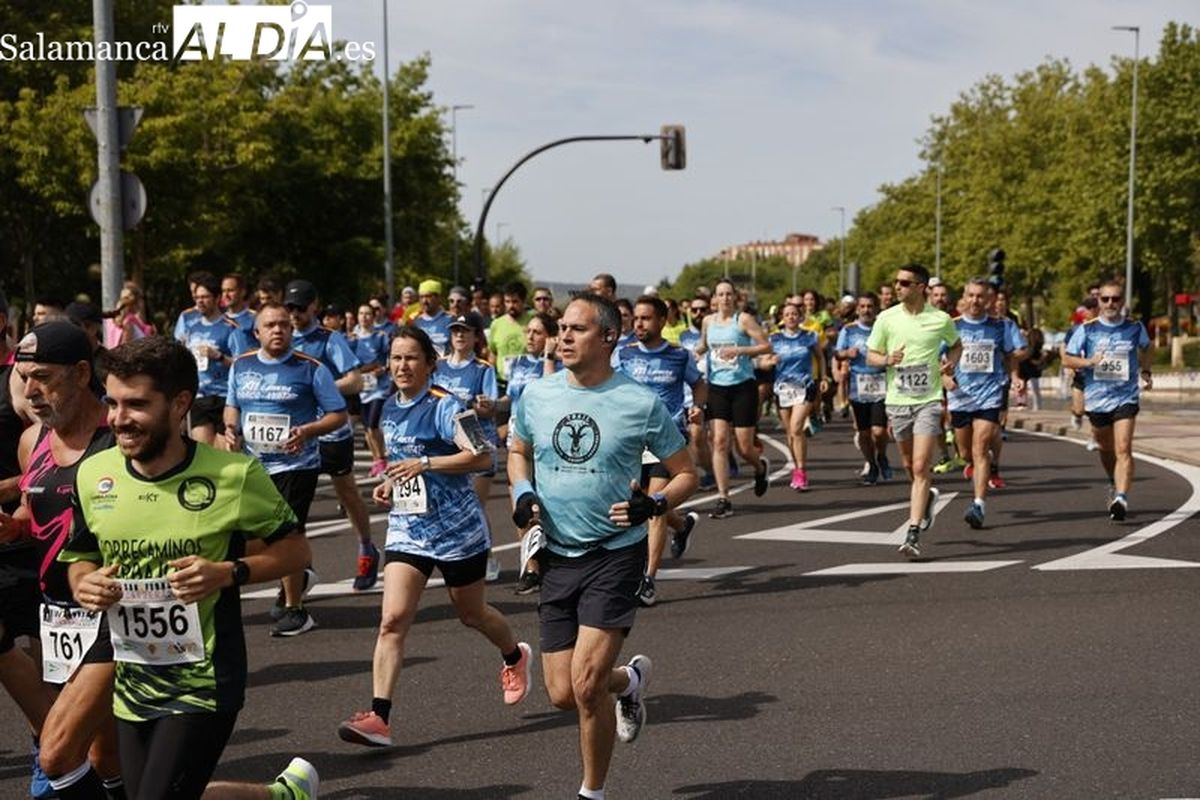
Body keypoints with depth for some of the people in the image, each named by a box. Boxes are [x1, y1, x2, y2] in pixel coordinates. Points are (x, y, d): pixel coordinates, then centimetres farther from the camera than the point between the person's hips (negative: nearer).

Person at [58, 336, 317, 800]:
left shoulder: (232, 474, -14)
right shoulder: (93, 475, -1)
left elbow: (295, 548, -3)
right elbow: (80, 556, 14)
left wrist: (229, 573, -21)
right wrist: (83, 583, -9)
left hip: (203, 686, -6)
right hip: (131, 686, 6)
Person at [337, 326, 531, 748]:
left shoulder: (444, 405, -15)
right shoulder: (391, 409, 8)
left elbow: (482, 457, -22)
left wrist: (424, 464, -26)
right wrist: (391, 484, 5)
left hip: (456, 529, -5)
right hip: (407, 528, 5)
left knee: (471, 614, 15)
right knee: (392, 620, -9)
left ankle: (516, 657, 47)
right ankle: (379, 717, -12)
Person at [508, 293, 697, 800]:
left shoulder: (641, 404, -8)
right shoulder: (537, 396, 2)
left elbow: (686, 473, 1)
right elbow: (518, 450, 21)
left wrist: (653, 504, -18)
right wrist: (522, 493, 1)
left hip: (616, 554, -4)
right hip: (556, 557, 4)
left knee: (585, 685, -13)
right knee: (562, 694, 5)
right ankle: (630, 680, 39)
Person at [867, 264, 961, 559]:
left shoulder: (941, 319, -2)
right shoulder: (886, 318, 0)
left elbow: (956, 345, 17)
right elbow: (870, 356, 7)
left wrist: (951, 362, -4)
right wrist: (888, 359, -15)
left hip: (928, 400, -3)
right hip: (897, 400, 3)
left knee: (920, 467, -12)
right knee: (909, 465, 16)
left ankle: (913, 533, -13)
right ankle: (928, 497, 47)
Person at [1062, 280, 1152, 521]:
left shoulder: (1135, 327, 1)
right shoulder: (1087, 329, -3)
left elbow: (1145, 348, 24)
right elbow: (1067, 359, -1)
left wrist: (1145, 372, 15)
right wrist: (1089, 362, -17)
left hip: (1126, 397, -2)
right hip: (1096, 398, 2)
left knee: (1123, 449, -17)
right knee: (1105, 448, 18)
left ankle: (1121, 498, -24)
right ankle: (1115, 484, 45)